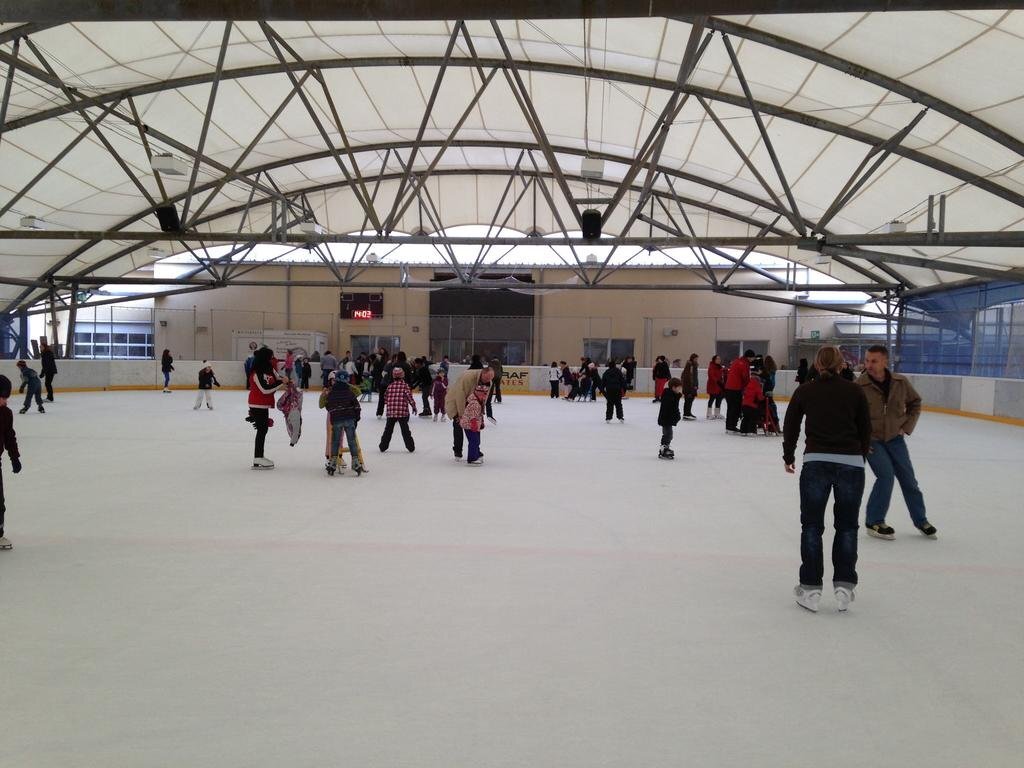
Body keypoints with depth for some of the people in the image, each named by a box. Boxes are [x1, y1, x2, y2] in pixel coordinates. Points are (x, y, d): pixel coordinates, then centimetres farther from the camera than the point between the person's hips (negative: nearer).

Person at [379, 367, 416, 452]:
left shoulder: (390, 386, 2)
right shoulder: (405, 385, -7)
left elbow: (385, 398, 9)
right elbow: (409, 397, -11)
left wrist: (387, 405, 27)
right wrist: (414, 406, 1)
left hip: (391, 412, 2)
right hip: (403, 413, -2)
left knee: (388, 430, 13)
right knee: (405, 430, 7)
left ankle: (383, 447, 14)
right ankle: (410, 447, 9)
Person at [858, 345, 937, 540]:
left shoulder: (900, 382, -7)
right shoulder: (859, 386, -18)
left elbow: (915, 402, 12)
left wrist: (907, 426, 3)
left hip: (895, 438, 4)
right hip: (871, 439, -4)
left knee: (908, 478, 9)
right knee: (886, 475, -18)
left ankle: (920, 520, 30)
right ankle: (874, 522, -2)